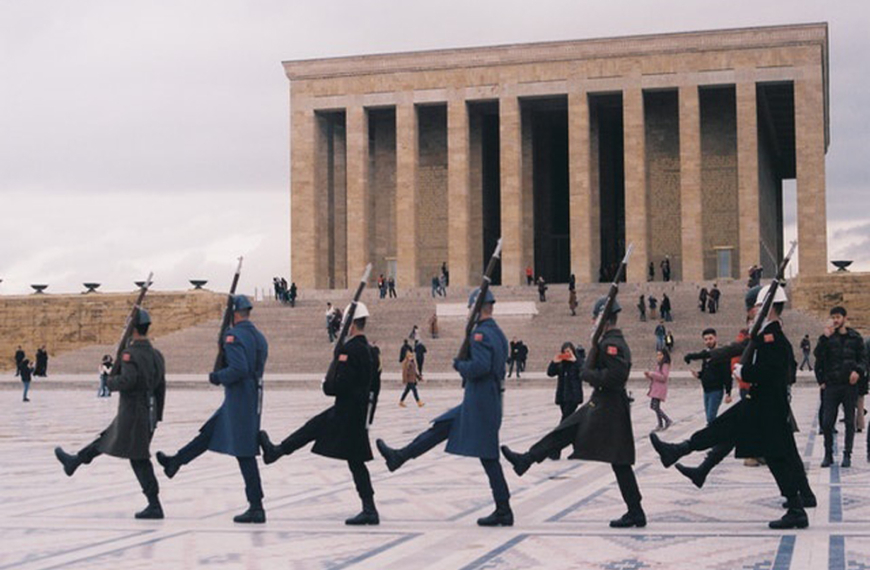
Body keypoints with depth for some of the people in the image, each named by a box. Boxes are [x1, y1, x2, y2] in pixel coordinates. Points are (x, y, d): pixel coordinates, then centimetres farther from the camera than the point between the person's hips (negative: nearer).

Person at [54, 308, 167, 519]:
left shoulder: (130, 353, -15)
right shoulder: (156, 355, 8)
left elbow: (128, 379, -30)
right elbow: (161, 389, 12)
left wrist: (111, 382, -8)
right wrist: (157, 417, 19)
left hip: (132, 413, -8)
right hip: (148, 413, 8)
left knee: (138, 458, 0)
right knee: (107, 439, 21)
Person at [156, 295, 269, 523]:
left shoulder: (233, 336, -16)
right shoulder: (259, 337, 11)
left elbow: (239, 369, -26)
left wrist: (217, 377, -10)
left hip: (238, 400, -9)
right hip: (254, 399, 9)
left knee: (245, 454, -5)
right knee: (209, 433, 23)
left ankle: (256, 508, -2)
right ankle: (176, 461, 40)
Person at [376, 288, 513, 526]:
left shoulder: (480, 333, -17)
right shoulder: (499, 334, 13)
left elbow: (480, 366, -30)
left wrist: (459, 364, -11)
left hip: (479, 405, -10)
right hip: (486, 401, 10)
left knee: (488, 457, -3)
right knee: (440, 427, 17)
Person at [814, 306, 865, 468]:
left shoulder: (855, 337, 6)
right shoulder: (827, 337, 4)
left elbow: (862, 358, 9)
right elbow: (818, 355, -11)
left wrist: (858, 371, -10)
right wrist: (825, 337, -19)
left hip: (850, 384, 0)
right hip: (831, 386, 0)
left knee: (849, 421, 4)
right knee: (827, 422, -3)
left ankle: (847, 455, 12)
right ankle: (828, 454, 10)